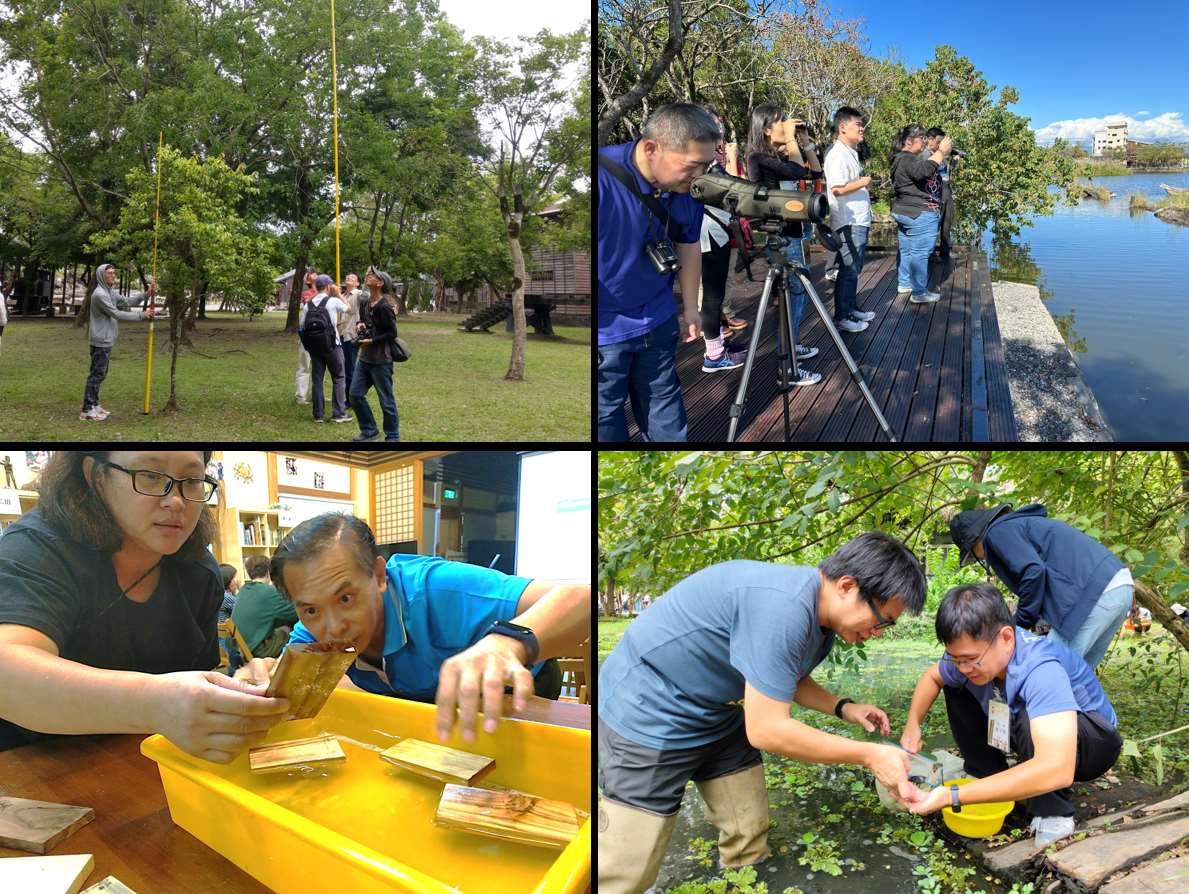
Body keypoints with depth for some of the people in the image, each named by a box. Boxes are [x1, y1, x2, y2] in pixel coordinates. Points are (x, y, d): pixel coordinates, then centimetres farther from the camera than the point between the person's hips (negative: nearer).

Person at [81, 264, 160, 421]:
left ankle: (94, 405, 24)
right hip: (100, 341, -10)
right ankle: (87, 411, -5)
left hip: (106, 340, 10)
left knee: (100, 374, 16)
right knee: (96, 374, -7)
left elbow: (125, 301, 11)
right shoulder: (99, 294, -18)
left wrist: (146, 294, -1)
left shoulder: (109, 292, 14)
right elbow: (117, 314, -20)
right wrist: (142, 315, -16)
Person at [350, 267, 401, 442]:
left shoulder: (384, 306, -17)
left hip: (381, 360, -8)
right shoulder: (365, 303, 8)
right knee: (355, 394, 9)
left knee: (386, 400, 1)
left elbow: (392, 333, -16)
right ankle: (369, 430, 24)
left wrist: (372, 340, -17)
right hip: (364, 358, 8)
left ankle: (392, 437, 14)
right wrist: (360, 324, 4)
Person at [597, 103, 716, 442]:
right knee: (606, 425, 5)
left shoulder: (688, 188, -7)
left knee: (667, 422, 18)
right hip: (604, 330, -5)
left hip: (658, 323, 6)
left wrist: (690, 308, 18)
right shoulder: (602, 178, -27)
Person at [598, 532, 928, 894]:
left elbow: (788, 678, 19)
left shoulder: (823, 620, -1)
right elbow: (766, 730, -28)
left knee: (749, 837, 10)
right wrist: (869, 754, -20)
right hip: (648, 712, -9)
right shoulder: (783, 607, -32)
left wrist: (843, 708, 2)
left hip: (716, 714, 10)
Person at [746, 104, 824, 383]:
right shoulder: (759, 158, -14)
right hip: (780, 237, -9)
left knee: (796, 293, 18)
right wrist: (790, 139, -13)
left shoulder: (778, 157, 11)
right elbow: (798, 172, -22)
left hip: (791, 233, 9)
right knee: (794, 295, -7)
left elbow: (815, 172, 15)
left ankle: (793, 346, 32)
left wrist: (805, 140, 8)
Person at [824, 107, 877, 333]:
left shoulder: (851, 152, 16)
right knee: (849, 270, -5)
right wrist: (863, 182, -14)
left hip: (859, 221, 10)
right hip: (848, 223, -10)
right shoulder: (837, 154, -16)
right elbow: (837, 189, -25)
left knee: (854, 268, 17)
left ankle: (851, 308, 28)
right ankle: (841, 317, 1)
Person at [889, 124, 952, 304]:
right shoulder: (908, 159, -19)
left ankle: (904, 284, 26)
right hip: (920, 214, -11)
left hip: (903, 212, 11)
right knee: (920, 253, -7)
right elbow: (923, 171, -36)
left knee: (907, 251, 17)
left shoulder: (901, 159, 16)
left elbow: (926, 166, 19)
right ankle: (919, 293, -5)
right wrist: (941, 152, -27)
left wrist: (941, 152, 9)